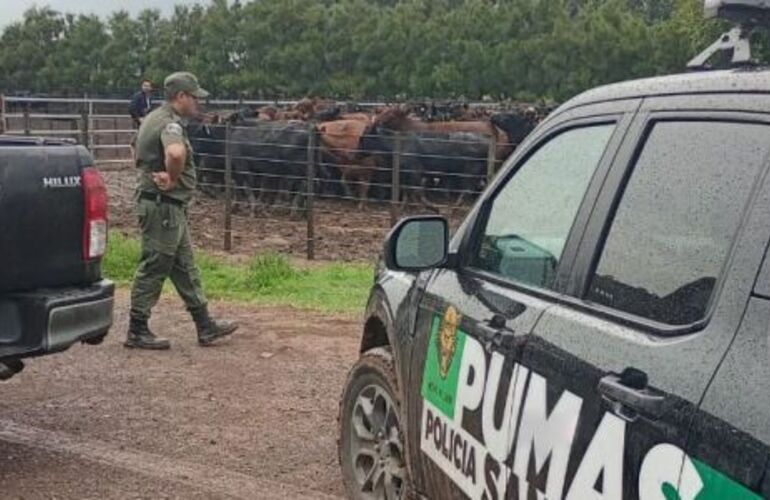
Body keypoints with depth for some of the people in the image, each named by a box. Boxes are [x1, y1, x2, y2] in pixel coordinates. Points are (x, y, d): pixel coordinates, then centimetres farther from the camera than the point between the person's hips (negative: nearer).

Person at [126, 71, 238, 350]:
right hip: (163, 205, -11)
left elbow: (145, 156, 33)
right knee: (153, 269, -2)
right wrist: (173, 179, -23)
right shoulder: (170, 123, -18)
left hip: (170, 209, 11)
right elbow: (176, 153, -41)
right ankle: (137, 332, 6)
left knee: (185, 268, 13)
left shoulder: (154, 119, 15)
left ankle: (205, 326, 19)